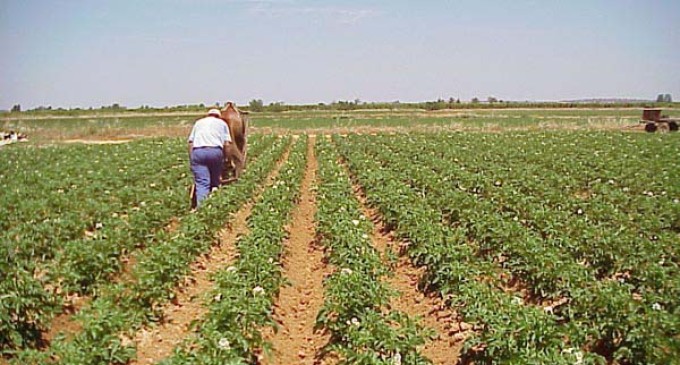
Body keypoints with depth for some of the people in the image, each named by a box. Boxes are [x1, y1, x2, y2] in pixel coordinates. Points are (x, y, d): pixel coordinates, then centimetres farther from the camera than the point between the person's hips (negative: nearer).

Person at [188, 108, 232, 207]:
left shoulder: (198, 122, 28)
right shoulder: (222, 123, 23)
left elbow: (190, 142, 17)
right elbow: (227, 144, 9)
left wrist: (191, 159, 17)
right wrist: (224, 158, 18)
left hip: (197, 151, 1)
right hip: (216, 151, -1)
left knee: (201, 183, -6)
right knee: (215, 182, 11)